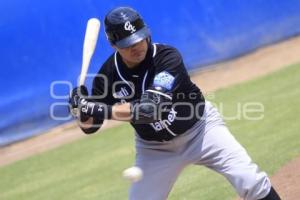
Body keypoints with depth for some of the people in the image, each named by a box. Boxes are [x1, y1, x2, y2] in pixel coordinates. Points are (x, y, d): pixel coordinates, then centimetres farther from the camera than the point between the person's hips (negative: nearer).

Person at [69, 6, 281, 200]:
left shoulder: (167, 56, -26)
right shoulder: (109, 74, -14)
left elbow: (153, 107, -38)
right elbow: (90, 126, -6)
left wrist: (104, 110, -42)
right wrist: (83, 109, -29)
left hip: (200, 127, -2)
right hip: (155, 148, 3)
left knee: (251, 182, -16)